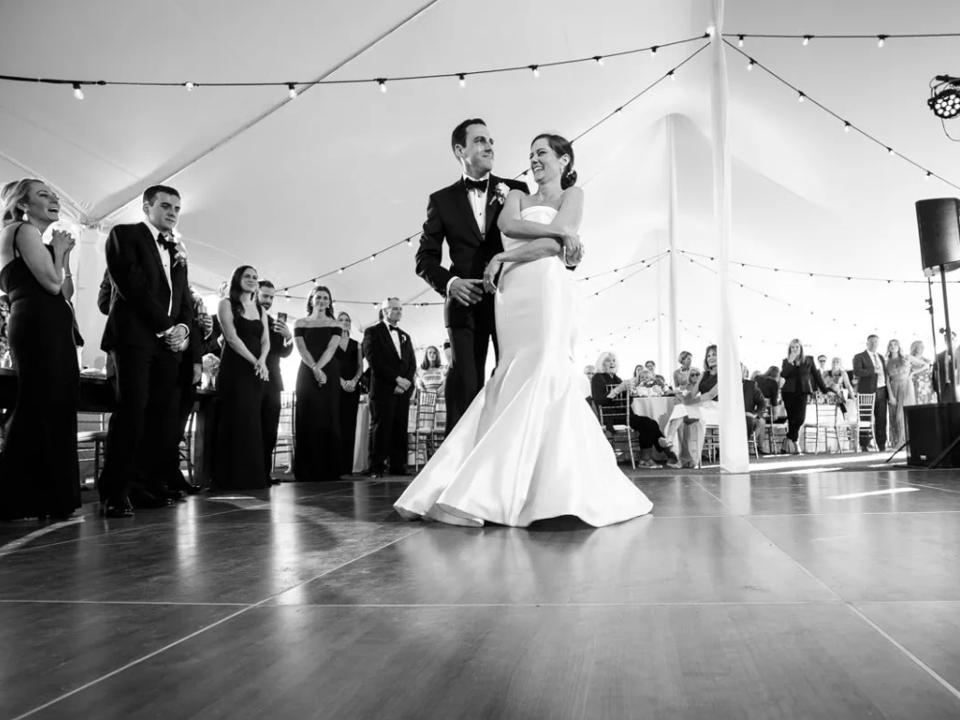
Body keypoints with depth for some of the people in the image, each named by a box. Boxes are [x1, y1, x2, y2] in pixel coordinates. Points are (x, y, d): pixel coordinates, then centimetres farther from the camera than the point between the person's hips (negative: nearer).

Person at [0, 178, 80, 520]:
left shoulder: (35, 238, 25)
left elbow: (65, 291, 19)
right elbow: (52, 283, -14)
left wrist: (63, 255, 13)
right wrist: (59, 251, 1)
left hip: (46, 328, 10)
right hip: (40, 326, -10)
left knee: (51, 409, 9)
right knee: (44, 410, -11)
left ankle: (36, 498, 13)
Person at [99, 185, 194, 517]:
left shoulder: (176, 251, 25)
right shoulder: (124, 234, 5)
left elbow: (185, 299, 20)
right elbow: (132, 285, -8)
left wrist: (183, 327, -2)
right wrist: (165, 327, -10)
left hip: (169, 341, 6)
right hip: (135, 336, -6)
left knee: (163, 415, -3)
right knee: (132, 411, -14)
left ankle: (147, 485, 1)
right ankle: (114, 492, -10)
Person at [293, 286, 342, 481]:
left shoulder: (335, 325, 10)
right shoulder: (300, 323, 9)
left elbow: (331, 349, -4)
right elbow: (301, 350, -3)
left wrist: (319, 367, -20)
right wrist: (314, 369, -18)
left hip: (329, 375, 0)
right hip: (306, 374, 0)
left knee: (328, 419, -3)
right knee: (308, 420, -4)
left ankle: (329, 470, -1)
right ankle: (307, 470, -2)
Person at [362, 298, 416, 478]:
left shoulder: (405, 336, 23)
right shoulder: (372, 332, 4)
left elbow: (412, 363, 14)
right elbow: (374, 360, -9)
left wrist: (406, 382, -4)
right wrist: (396, 378, -13)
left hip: (403, 389, 5)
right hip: (383, 389, -5)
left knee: (400, 429, 0)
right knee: (381, 428, -6)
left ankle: (398, 467, 2)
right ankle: (377, 468, -4)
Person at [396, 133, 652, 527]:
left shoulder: (572, 195, 15)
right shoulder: (517, 197, 26)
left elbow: (552, 244, -2)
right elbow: (508, 225, 2)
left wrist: (504, 257, -5)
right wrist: (563, 232, -6)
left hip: (547, 287, -4)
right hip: (511, 292, 4)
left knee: (541, 376, -17)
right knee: (515, 379, -6)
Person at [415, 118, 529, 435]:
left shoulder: (515, 190, 10)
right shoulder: (442, 200, 10)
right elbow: (425, 259, 7)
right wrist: (449, 282, -12)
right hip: (466, 305, 0)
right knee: (464, 391, -3)